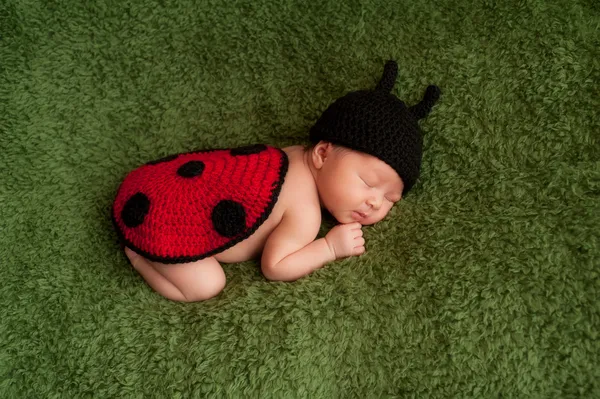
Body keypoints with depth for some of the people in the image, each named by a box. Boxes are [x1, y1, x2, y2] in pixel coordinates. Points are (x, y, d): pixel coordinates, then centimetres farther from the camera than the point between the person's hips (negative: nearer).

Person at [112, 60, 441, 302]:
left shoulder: (298, 157, 2)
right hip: (161, 216, -8)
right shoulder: (306, 213, -21)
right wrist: (331, 247, -10)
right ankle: (137, 253, 4)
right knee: (205, 286, -11)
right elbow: (274, 266, -14)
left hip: (166, 182, 8)